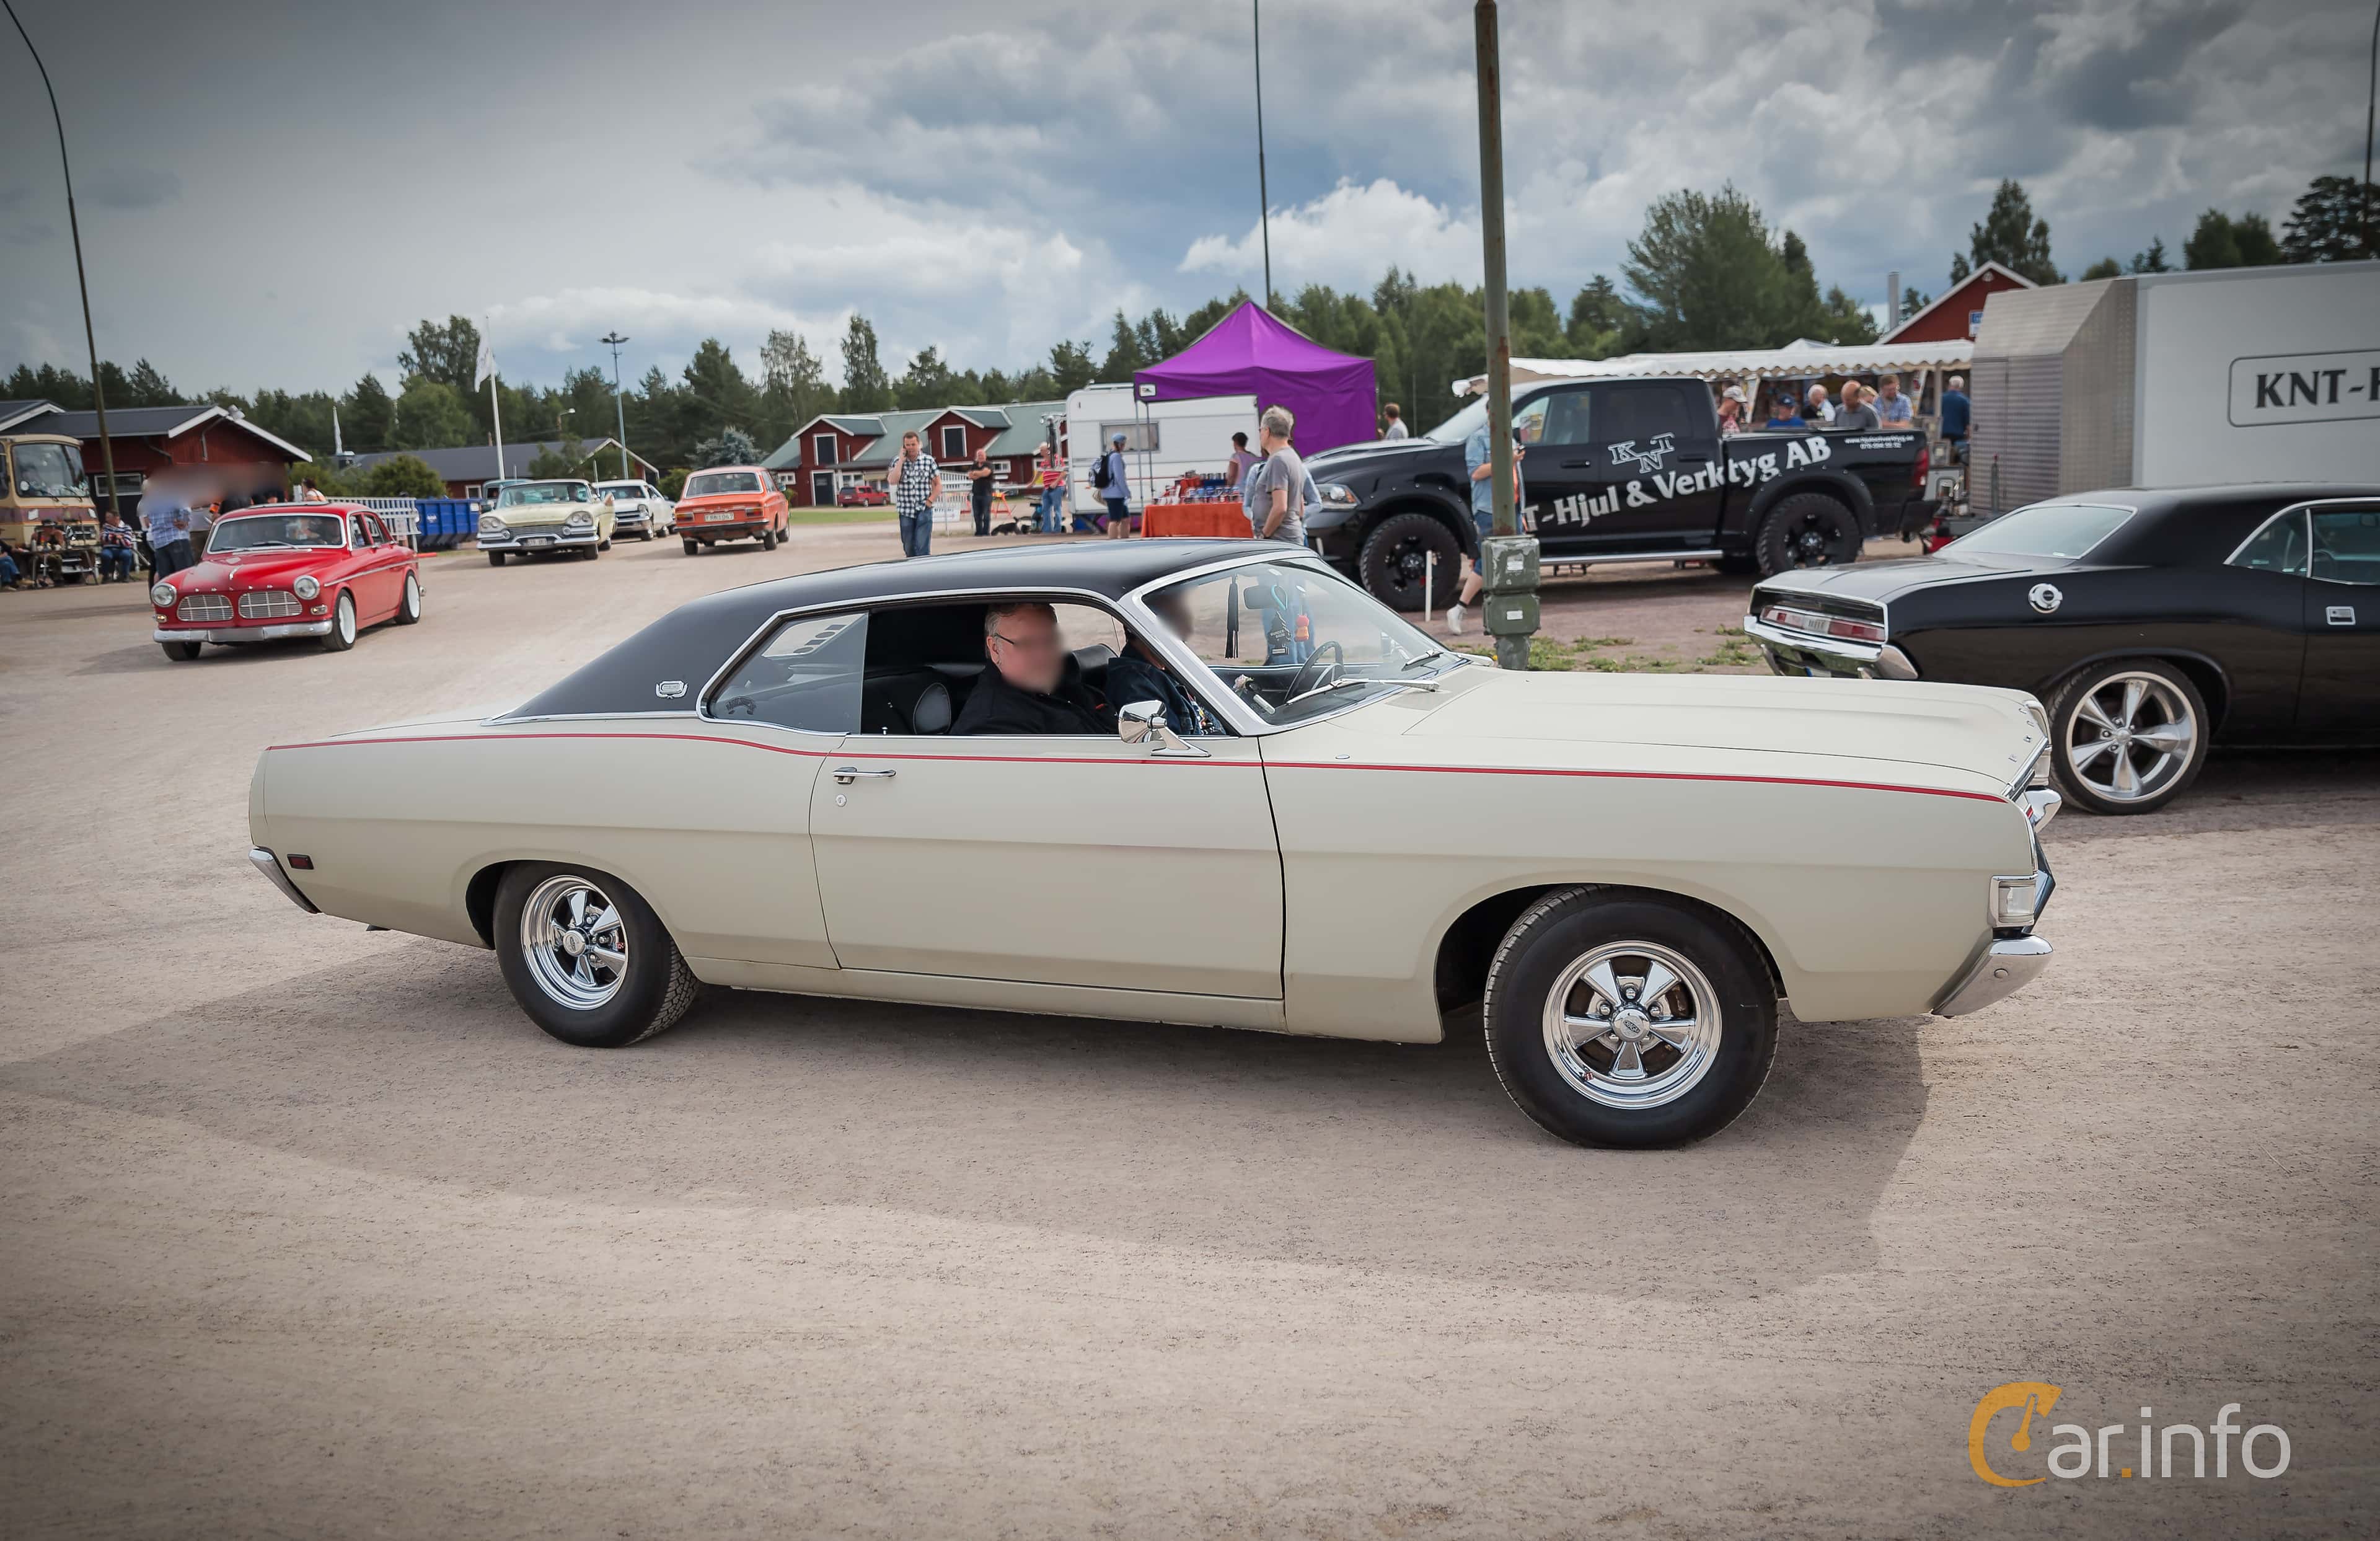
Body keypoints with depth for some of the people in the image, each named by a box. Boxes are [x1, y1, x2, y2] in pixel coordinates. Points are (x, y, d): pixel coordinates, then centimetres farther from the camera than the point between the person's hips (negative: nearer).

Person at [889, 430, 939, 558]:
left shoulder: (929, 460, 2)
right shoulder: (898, 462, 5)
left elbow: (938, 484, 7)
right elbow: (892, 481, -12)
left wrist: (930, 500, -6)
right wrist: (902, 460, -10)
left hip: (924, 510, -2)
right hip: (905, 510, 2)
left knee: (923, 547, -13)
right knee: (909, 548, 8)